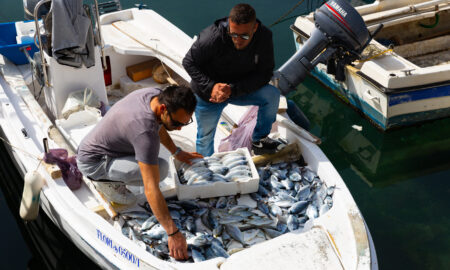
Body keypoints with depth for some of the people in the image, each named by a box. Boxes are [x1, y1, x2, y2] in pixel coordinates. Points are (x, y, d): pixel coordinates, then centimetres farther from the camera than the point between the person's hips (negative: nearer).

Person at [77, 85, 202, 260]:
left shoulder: (156, 95, -11)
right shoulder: (145, 131, -36)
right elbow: (151, 189, -37)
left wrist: (177, 152, 19)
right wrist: (173, 234, -36)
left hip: (101, 144, 9)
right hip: (92, 162, -9)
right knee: (161, 168, -24)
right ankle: (106, 181, -2)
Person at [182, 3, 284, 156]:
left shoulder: (264, 36, -22)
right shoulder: (213, 36, -31)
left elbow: (264, 74, -17)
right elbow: (189, 62, -17)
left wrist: (233, 89, -30)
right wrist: (211, 86, -30)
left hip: (241, 90, 2)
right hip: (208, 94, -2)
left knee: (272, 94, -19)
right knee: (205, 137, 7)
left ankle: (259, 141, -1)